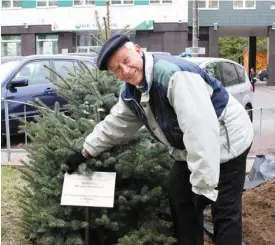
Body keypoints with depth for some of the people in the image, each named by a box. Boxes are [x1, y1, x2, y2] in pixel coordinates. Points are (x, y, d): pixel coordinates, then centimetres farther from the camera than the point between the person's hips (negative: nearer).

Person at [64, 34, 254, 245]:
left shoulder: (175, 76, -33)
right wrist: (85, 153, 15)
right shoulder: (131, 93, -3)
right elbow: (115, 124, 15)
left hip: (227, 142, -9)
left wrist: (204, 185, -35)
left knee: (225, 210, -3)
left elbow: (201, 132, -37)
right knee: (178, 196, 17)